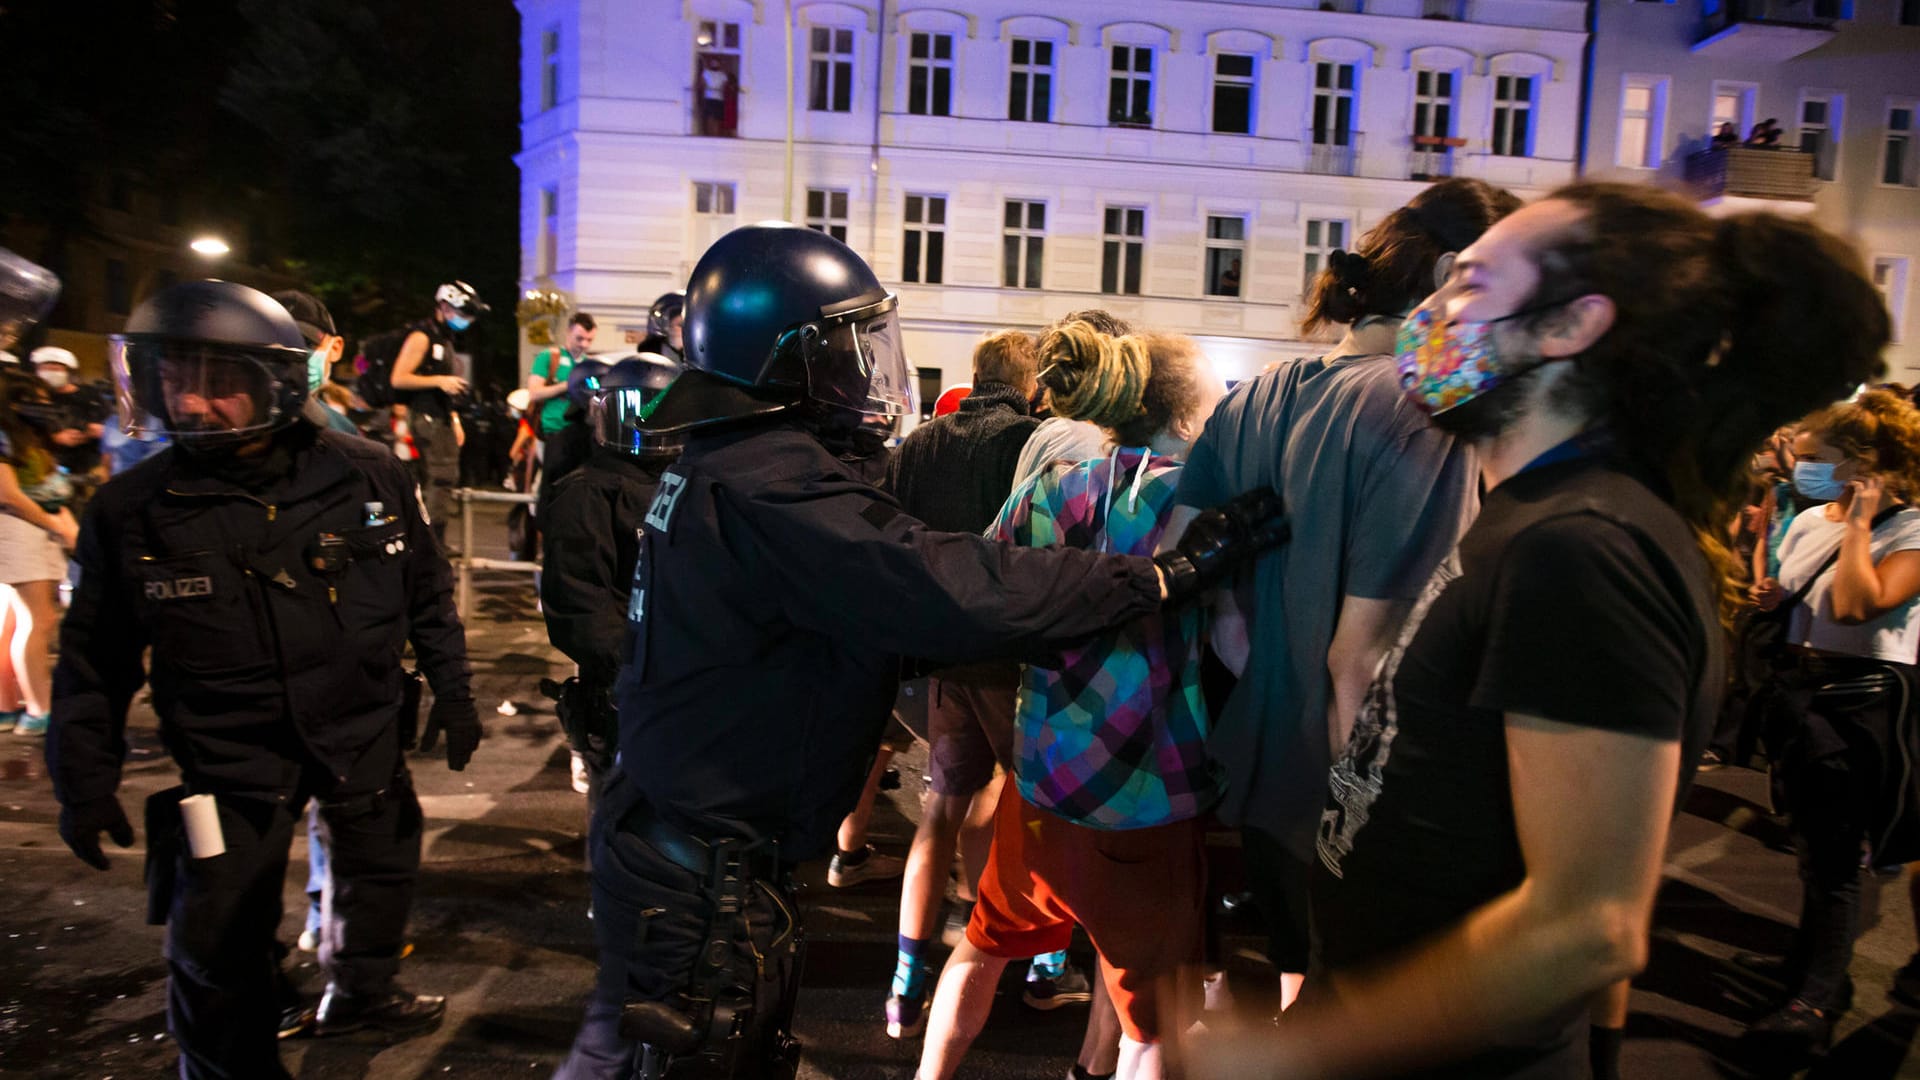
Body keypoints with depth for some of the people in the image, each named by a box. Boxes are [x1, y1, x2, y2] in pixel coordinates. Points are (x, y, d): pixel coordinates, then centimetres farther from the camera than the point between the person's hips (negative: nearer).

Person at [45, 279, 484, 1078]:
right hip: (230, 754, -2)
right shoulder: (130, 510, -12)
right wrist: (85, 782, 0)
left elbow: (426, 592, 2)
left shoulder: (367, 475, -11)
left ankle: (358, 992, 51)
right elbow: (96, 659, -2)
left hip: (364, 732, 3)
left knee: (380, 866, 23)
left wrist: (451, 689, 3)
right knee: (219, 948, 2)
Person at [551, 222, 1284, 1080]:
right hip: (704, 878, -9)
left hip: (661, 832, 9)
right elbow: (960, 595, -35)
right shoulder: (776, 487, -26)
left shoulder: (720, 464, 6)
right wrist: (1171, 572, -27)